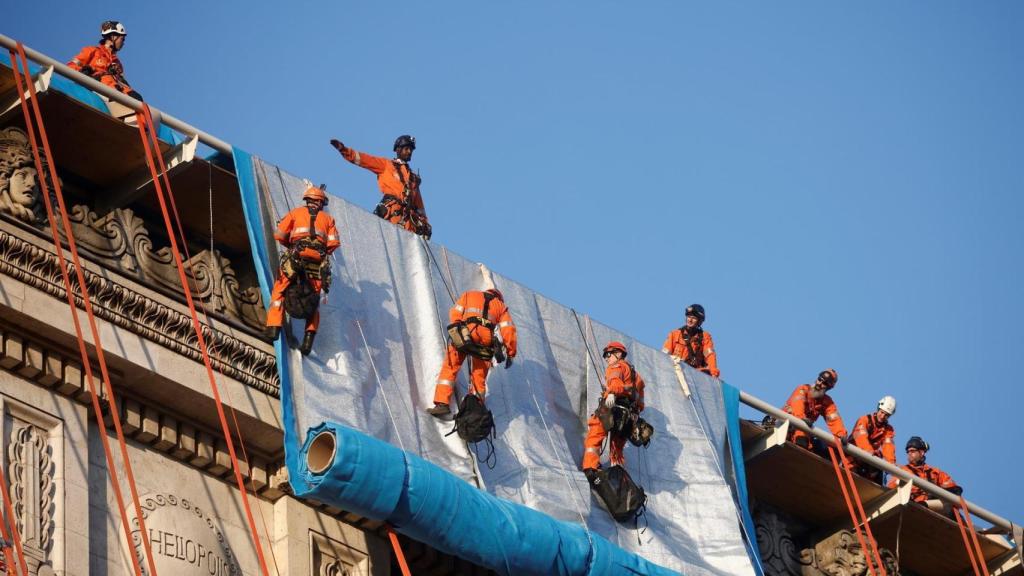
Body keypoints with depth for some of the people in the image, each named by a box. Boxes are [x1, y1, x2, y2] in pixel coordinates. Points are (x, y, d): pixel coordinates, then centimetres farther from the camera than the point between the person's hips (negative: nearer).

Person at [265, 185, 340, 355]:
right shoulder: (327, 218, 24)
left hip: (297, 255, -2)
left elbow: (279, 234, 12)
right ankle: (309, 336, -4)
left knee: (279, 290, 1)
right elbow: (334, 242, 9)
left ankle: (274, 326, -18)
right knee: (314, 299, 10)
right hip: (318, 261, 2)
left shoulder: (296, 212, 21)